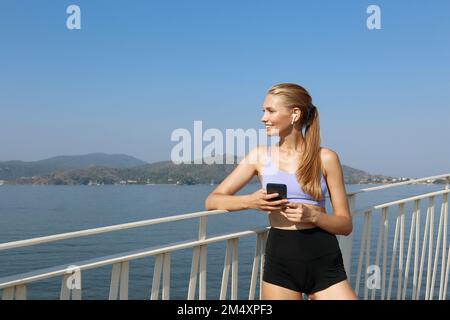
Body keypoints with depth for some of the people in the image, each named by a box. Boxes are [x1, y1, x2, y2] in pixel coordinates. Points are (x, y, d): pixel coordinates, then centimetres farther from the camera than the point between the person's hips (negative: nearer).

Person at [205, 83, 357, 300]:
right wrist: (250, 201, -15)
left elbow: (346, 225, 2)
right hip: (280, 260, 1)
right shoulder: (260, 156, 3)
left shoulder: (325, 158, 0)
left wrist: (312, 215, -17)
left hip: (324, 261, -1)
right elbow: (212, 201, 2)